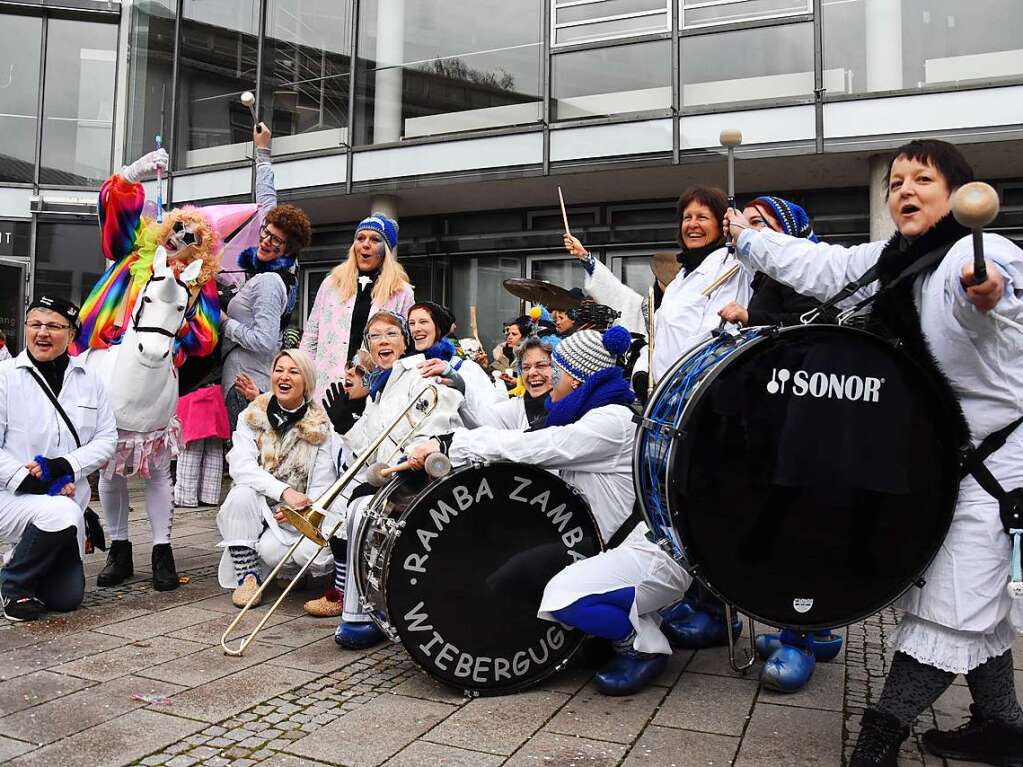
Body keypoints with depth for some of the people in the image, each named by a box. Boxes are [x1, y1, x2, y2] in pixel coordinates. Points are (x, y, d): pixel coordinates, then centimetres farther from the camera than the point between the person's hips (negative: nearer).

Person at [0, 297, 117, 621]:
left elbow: (107, 438, 0)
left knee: (66, 597, 5)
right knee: (61, 514, -37)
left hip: (68, 495, 4)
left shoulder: (88, 379, 3)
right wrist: (26, 479, -21)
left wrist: (65, 466, -16)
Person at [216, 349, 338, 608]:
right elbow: (241, 465, -15)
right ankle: (247, 576, -16)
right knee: (242, 493, -29)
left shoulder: (321, 426, -4)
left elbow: (322, 484, -6)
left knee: (270, 549, -29)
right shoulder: (251, 417, 0)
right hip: (257, 508, 2)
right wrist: (285, 491, -29)